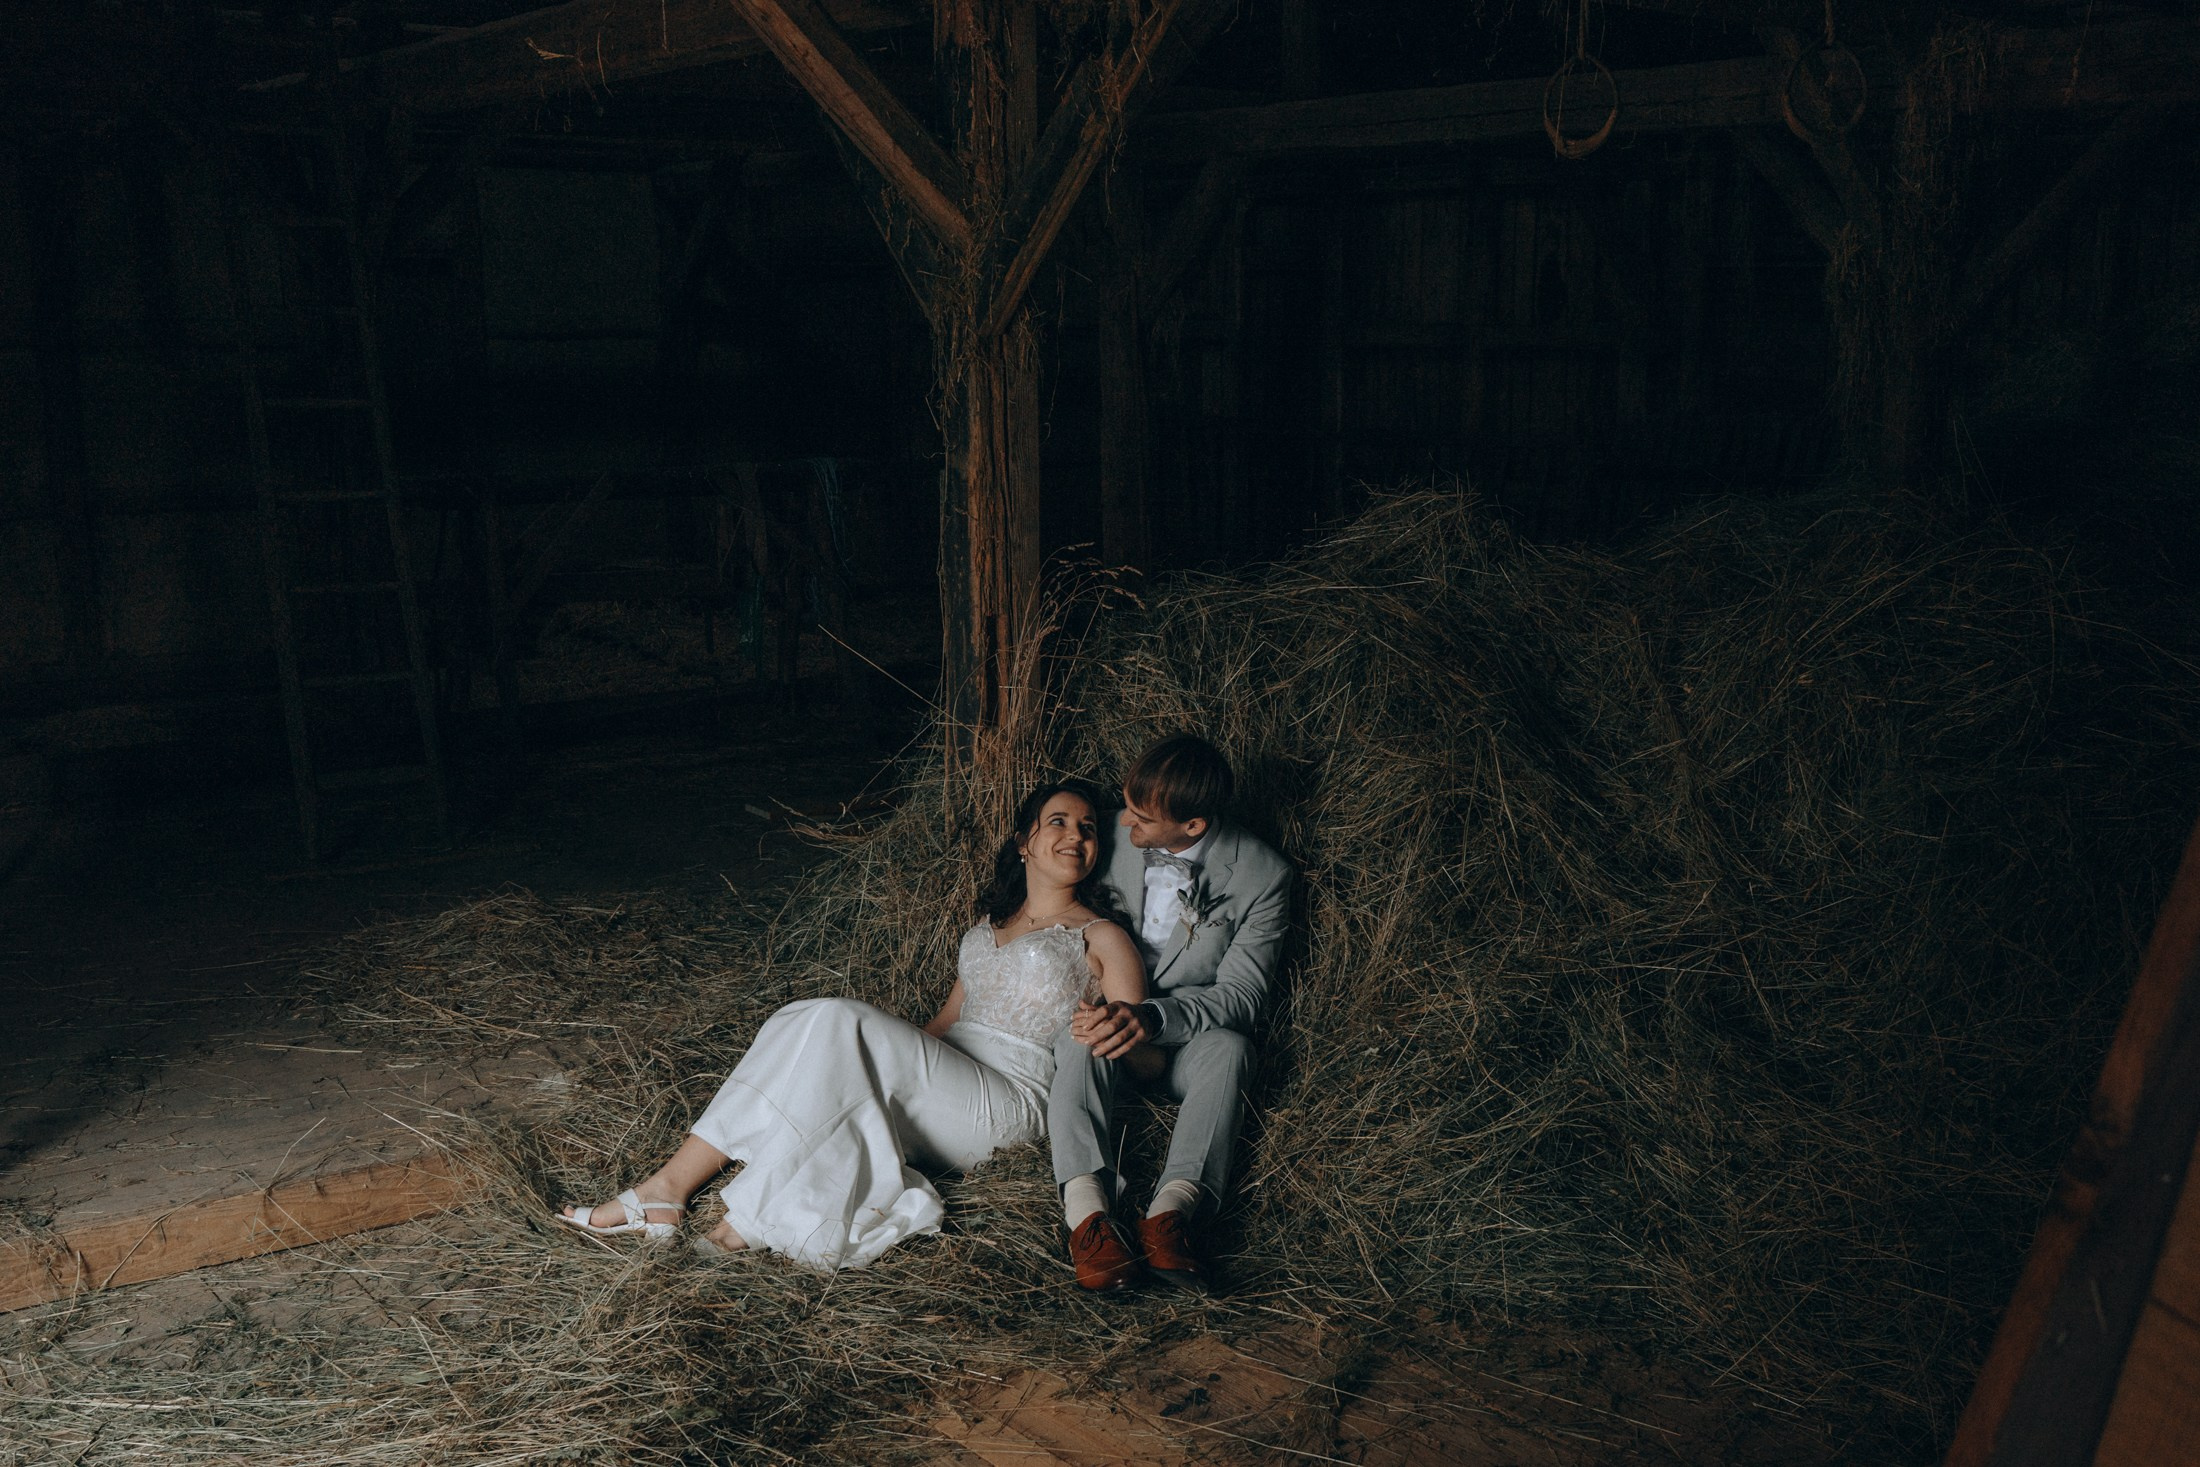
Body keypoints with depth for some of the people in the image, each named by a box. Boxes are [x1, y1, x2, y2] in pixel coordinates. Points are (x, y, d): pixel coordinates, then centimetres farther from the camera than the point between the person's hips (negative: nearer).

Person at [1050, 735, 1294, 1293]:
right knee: (1082, 1037, -33)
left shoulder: (1262, 876, -13)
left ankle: (1172, 1210, -51)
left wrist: (1152, 1017, -33)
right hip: (1113, 1014, 1)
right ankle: (1086, 1211, -50)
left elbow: (1241, 996, -15)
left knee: (1228, 1046, -34)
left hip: (1188, 1042, -1)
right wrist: (1101, 1008, -15)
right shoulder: (1116, 835, -5)